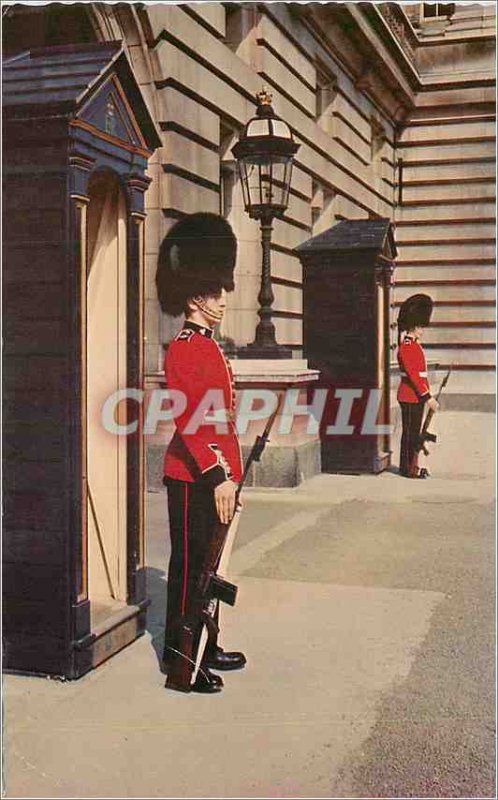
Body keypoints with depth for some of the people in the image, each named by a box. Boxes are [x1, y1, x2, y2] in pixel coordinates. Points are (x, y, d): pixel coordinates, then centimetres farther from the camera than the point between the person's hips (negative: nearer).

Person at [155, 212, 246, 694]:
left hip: (214, 477, 10)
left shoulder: (208, 347, 15)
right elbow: (187, 421, -23)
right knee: (190, 567, 0)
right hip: (195, 479, -10)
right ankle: (181, 659, 11)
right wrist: (218, 477, -25)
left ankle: (204, 647, 29)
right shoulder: (185, 350, -15)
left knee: (208, 566, 17)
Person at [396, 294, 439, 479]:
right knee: (410, 432, -3)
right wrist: (428, 397, -23)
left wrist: (427, 395, 19)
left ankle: (410, 466, 20)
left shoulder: (414, 345, 15)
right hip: (411, 397, -10)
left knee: (414, 432, 13)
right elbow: (413, 375, -22)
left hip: (417, 396, 10)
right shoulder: (407, 347, -16)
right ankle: (409, 468, 3)